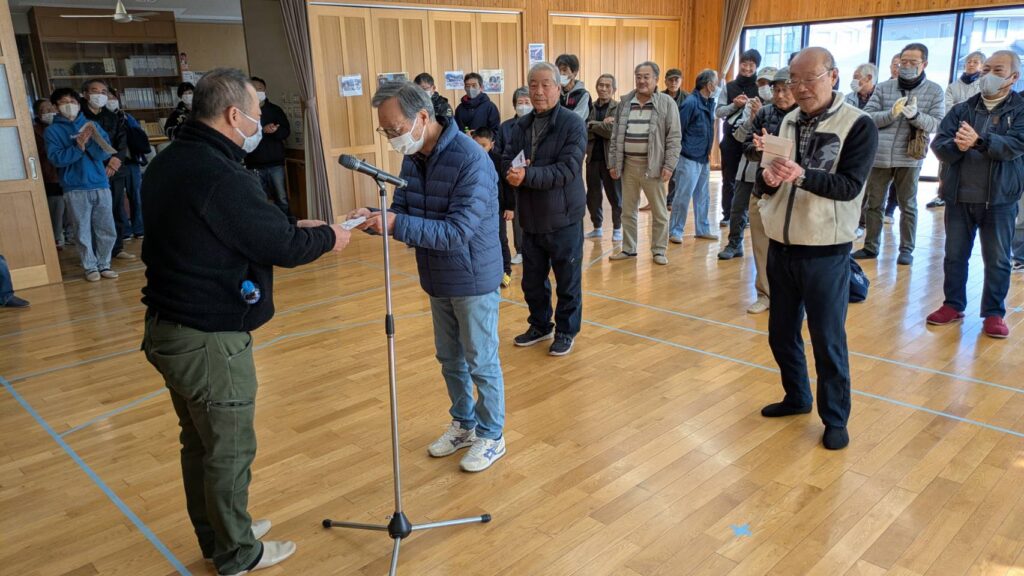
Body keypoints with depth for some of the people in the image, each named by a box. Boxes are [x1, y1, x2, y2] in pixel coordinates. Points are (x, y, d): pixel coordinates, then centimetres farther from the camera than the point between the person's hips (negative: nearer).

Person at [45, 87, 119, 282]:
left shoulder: (92, 125, 11)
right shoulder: (52, 131, 4)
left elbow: (104, 153, 0)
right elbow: (56, 159, -9)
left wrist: (90, 140, -17)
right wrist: (78, 146, -19)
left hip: (101, 185, 2)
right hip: (75, 189, -2)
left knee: (107, 230, 5)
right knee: (83, 231, 1)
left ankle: (104, 264, 18)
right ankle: (90, 267, 11)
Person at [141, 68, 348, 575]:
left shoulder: (167, 163, 7)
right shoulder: (223, 177, -24)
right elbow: (282, 247, -19)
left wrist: (293, 228, 11)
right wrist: (327, 237, 0)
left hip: (165, 329, 10)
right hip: (210, 341, -9)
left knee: (198, 443, 22)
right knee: (229, 451, 8)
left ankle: (215, 535, 41)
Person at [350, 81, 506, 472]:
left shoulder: (470, 160, -25)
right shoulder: (412, 158, 1)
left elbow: (457, 232, -29)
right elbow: (402, 212, 3)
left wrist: (396, 224, -34)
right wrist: (373, 217, -19)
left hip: (473, 281, -7)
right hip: (437, 279, 7)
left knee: (481, 362, 8)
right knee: (450, 359, 20)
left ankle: (491, 436, 27)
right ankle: (464, 424, 39)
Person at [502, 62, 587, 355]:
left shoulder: (573, 124, -10)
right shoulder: (521, 125, 6)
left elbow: (567, 169, -20)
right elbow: (506, 161, 3)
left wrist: (528, 175, -28)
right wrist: (514, 172, -20)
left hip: (563, 218, -5)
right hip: (530, 218, 5)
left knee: (568, 281, 9)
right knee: (532, 281, 16)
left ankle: (566, 331, 26)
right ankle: (540, 325, 36)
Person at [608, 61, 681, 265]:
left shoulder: (667, 103, -3)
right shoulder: (625, 103, 9)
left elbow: (674, 137, -5)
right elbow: (615, 136, 11)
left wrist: (669, 165, -12)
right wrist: (613, 163, 6)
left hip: (653, 165, -3)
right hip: (628, 164, 4)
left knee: (659, 212, 5)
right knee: (628, 210, 11)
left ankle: (659, 250, 17)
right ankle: (628, 248, 24)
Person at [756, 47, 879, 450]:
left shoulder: (858, 125, -8)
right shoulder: (789, 121, 8)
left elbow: (850, 186, -19)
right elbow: (765, 185, 4)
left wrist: (801, 175, -34)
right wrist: (768, 177, -19)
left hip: (825, 252, -5)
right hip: (781, 246, 5)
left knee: (828, 340, 2)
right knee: (781, 333, 14)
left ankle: (835, 419, 18)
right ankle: (797, 397, 33)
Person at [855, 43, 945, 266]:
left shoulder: (934, 91, 3)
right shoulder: (883, 88, 4)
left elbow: (938, 123, -5)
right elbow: (867, 117, -2)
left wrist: (915, 115, -23)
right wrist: (891, 113, -19)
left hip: (909, 157, -1)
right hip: (879, 156, 2)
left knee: (908, 206, 6)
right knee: (873, 204, 9)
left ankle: (906, 249, 17)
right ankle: (871, 247, 20)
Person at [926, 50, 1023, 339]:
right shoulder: (962, 109, 6)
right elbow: (938, 145, -3)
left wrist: (979, 140, -33)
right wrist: (956, 145, -25)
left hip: (1000, 199, -2)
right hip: (959, 196, 3)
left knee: (998, 260, 6)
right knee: (955, 256, 11)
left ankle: (994, 313, 17)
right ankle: (953, 305, 24)